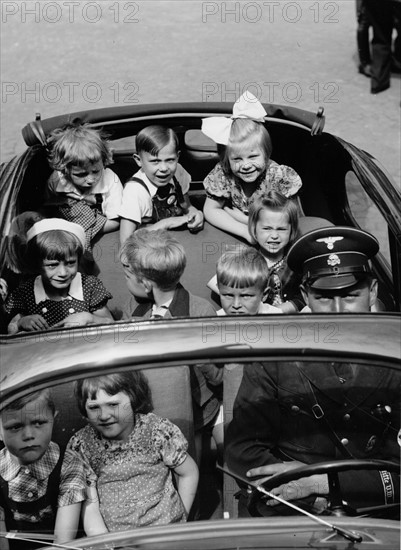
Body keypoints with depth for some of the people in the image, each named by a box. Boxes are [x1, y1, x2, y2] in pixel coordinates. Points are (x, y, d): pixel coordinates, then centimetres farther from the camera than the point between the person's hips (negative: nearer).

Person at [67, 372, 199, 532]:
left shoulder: (159, 431, -6)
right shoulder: (79, 446, -5)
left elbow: (189, 473, 7)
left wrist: (180, 521, 4)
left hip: (164, 531, 0)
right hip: (111, 538, 1)